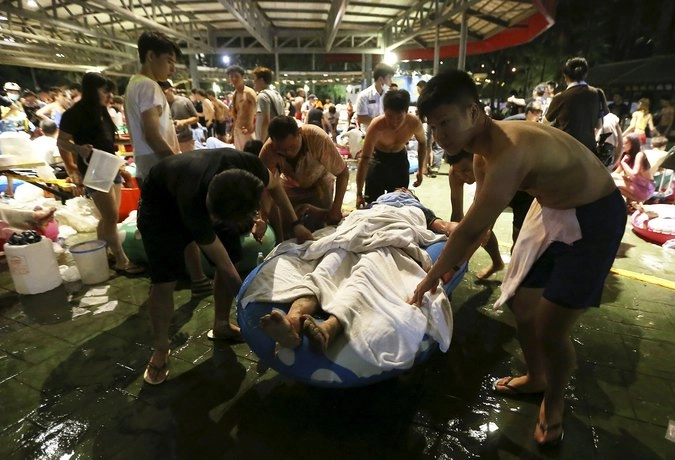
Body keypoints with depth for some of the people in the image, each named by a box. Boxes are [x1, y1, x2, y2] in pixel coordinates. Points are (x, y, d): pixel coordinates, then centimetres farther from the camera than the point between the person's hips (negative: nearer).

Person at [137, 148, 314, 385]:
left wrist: (295, 224, -12)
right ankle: (160, 350, 11)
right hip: (161, 205, -5)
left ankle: (221, 326, 21)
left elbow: (273, 183, -9)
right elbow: (223, 265, -32)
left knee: (232, 261, -1)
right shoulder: (194, 204, -44)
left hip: (214, 199, 5)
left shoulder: (249, 166, -36)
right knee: (164, 281, -12)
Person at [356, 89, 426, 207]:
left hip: (400, 157, 3)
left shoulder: (414, 123, -26)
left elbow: (422, 142, -2)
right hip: (377, 157, -2)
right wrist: (359, 194, -40)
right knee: (373, 201, -4)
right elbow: (364, 158, -36)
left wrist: (421, 169, -5)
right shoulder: (376, 126, -36)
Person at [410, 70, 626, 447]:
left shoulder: (510, 152, -34)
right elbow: (479, 224, 5)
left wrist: (433, 277, -17)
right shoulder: (486, 151, -3)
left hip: (594, 217, -8)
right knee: (521, 301, 14)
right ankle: (535, 378, 39)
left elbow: (472, 229, -29)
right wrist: (451, 268, 7)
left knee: (551, 329, -5)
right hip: (551, 210, 9)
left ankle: (554, 402, 26)